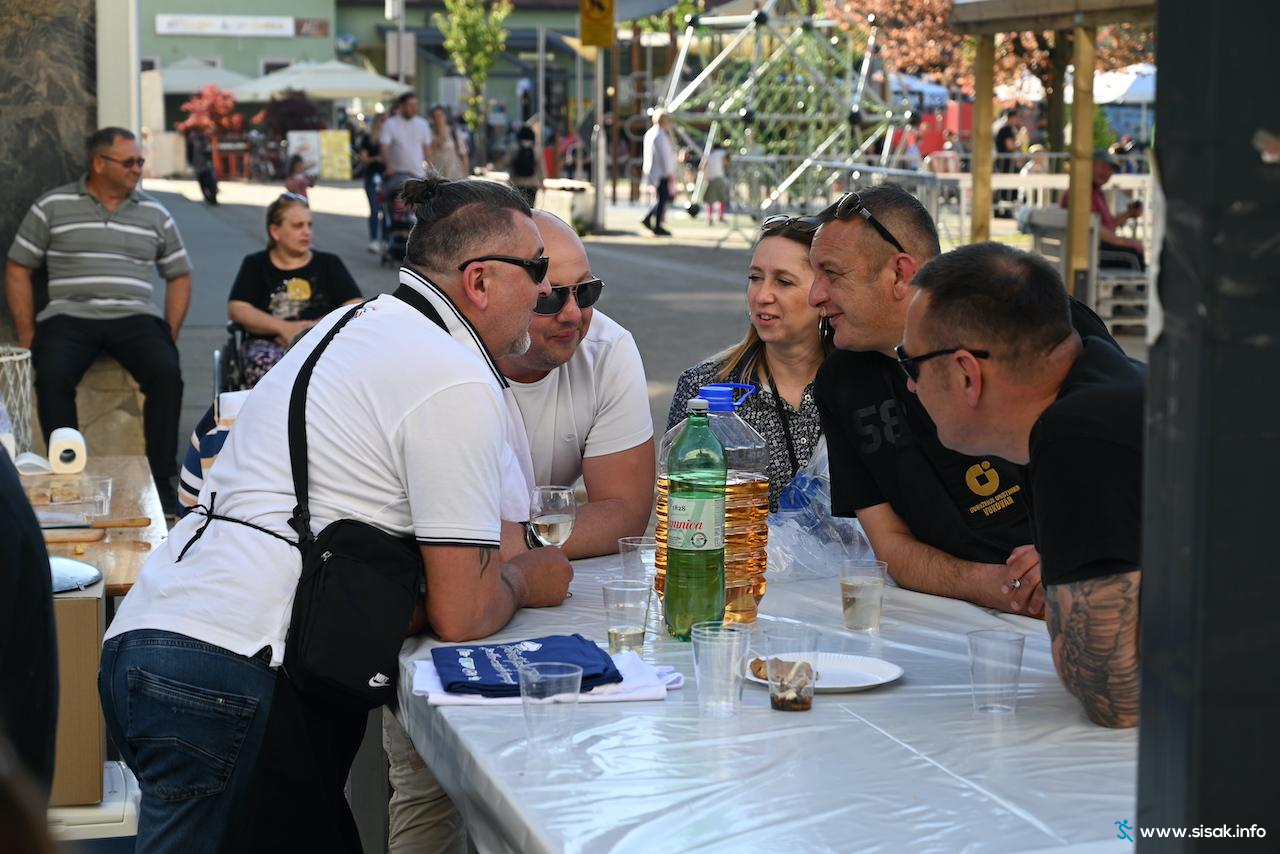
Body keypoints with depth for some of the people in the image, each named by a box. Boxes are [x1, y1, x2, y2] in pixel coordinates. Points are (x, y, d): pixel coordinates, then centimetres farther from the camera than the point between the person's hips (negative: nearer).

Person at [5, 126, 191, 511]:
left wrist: (170, 334, 5)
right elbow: (17, 268, 9)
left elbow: (179, 275, 19)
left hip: (135, 317, 1)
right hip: (69, 316, -1)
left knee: (166, 372, -30)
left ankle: (161, 479, -21)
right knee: (52, 375, -33)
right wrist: (27, 334, 0)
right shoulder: (52, 207, 8)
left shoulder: (155, 214, 14)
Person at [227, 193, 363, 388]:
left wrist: (316, 326, -10)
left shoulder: (329, 264, 21)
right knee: (263, 363, -38)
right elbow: (236, 309, 5)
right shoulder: (256, 265, 19)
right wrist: (283, 327, -9)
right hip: (269, 344, 0)